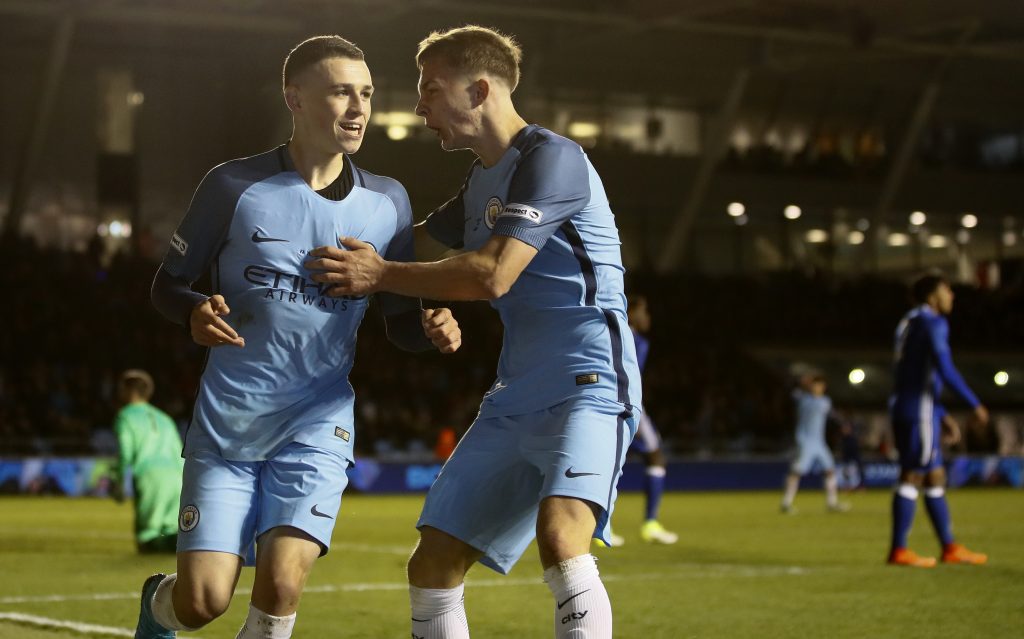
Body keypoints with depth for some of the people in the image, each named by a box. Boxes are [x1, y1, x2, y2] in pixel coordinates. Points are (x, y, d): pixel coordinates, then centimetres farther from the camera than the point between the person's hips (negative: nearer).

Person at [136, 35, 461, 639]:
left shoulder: (388, 202, 2)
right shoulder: (235, 186, -6)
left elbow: (400, 321, 9)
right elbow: (168, 283, 3)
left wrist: (431, 328, -14)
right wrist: (196, 312, -20)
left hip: (318, 424, 1)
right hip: (226, 419, -1)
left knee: (281, 584, -18)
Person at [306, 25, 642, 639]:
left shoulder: (550, 158, -10)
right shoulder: (482, 184, 19)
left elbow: (492, 274, -19)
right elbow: (417, 240, 38)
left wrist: (381, 275, -8)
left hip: (588, 386, -9)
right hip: (515, 401, 9)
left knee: (559, 537, -33)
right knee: (432, 566, 3)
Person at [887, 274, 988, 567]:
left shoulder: (910, 323, 22)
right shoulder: (932, 323, -9)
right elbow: (945, 370, -19)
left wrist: (943, 416, 25)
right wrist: (975, 404, -12)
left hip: (903, 409, 9)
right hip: (920, 412, -9)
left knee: (935, 478, 11)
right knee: (912, 477, -7)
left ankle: (950, 548, 14)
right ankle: (898, 550, -7)